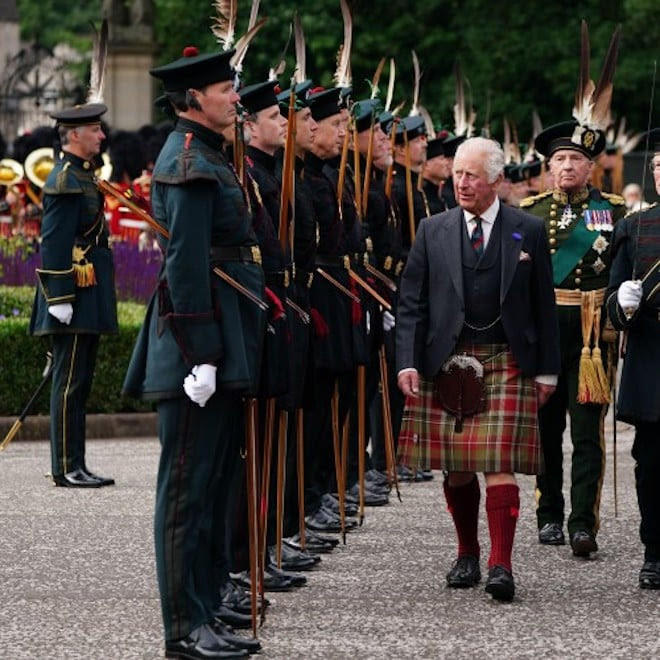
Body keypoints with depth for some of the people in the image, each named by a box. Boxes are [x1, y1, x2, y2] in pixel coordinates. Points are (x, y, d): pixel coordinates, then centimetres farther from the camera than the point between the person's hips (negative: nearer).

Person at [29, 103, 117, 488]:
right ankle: (67, 468, -5)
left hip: (89, 297, 10)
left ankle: (75, 466, 15)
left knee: (79, 383, 11)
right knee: (70, 382, -7)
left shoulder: (83, 175, 18)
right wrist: (61, 298, -22)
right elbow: (54, 243, -19)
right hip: (76, 295, -10)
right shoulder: (66, 180, -13)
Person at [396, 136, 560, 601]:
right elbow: (412, 302, 6)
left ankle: (501, 566, -12)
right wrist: (409, 362, -4)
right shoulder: (433, 232, 8)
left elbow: (543, 305, 6)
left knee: (500, 466, -11)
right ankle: (467, 555, 24)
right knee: (456, 470, 7)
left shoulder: (528, 232, 4)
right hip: (447, 364, 2)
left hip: (507, 363, -2)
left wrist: (546, 370, 4)